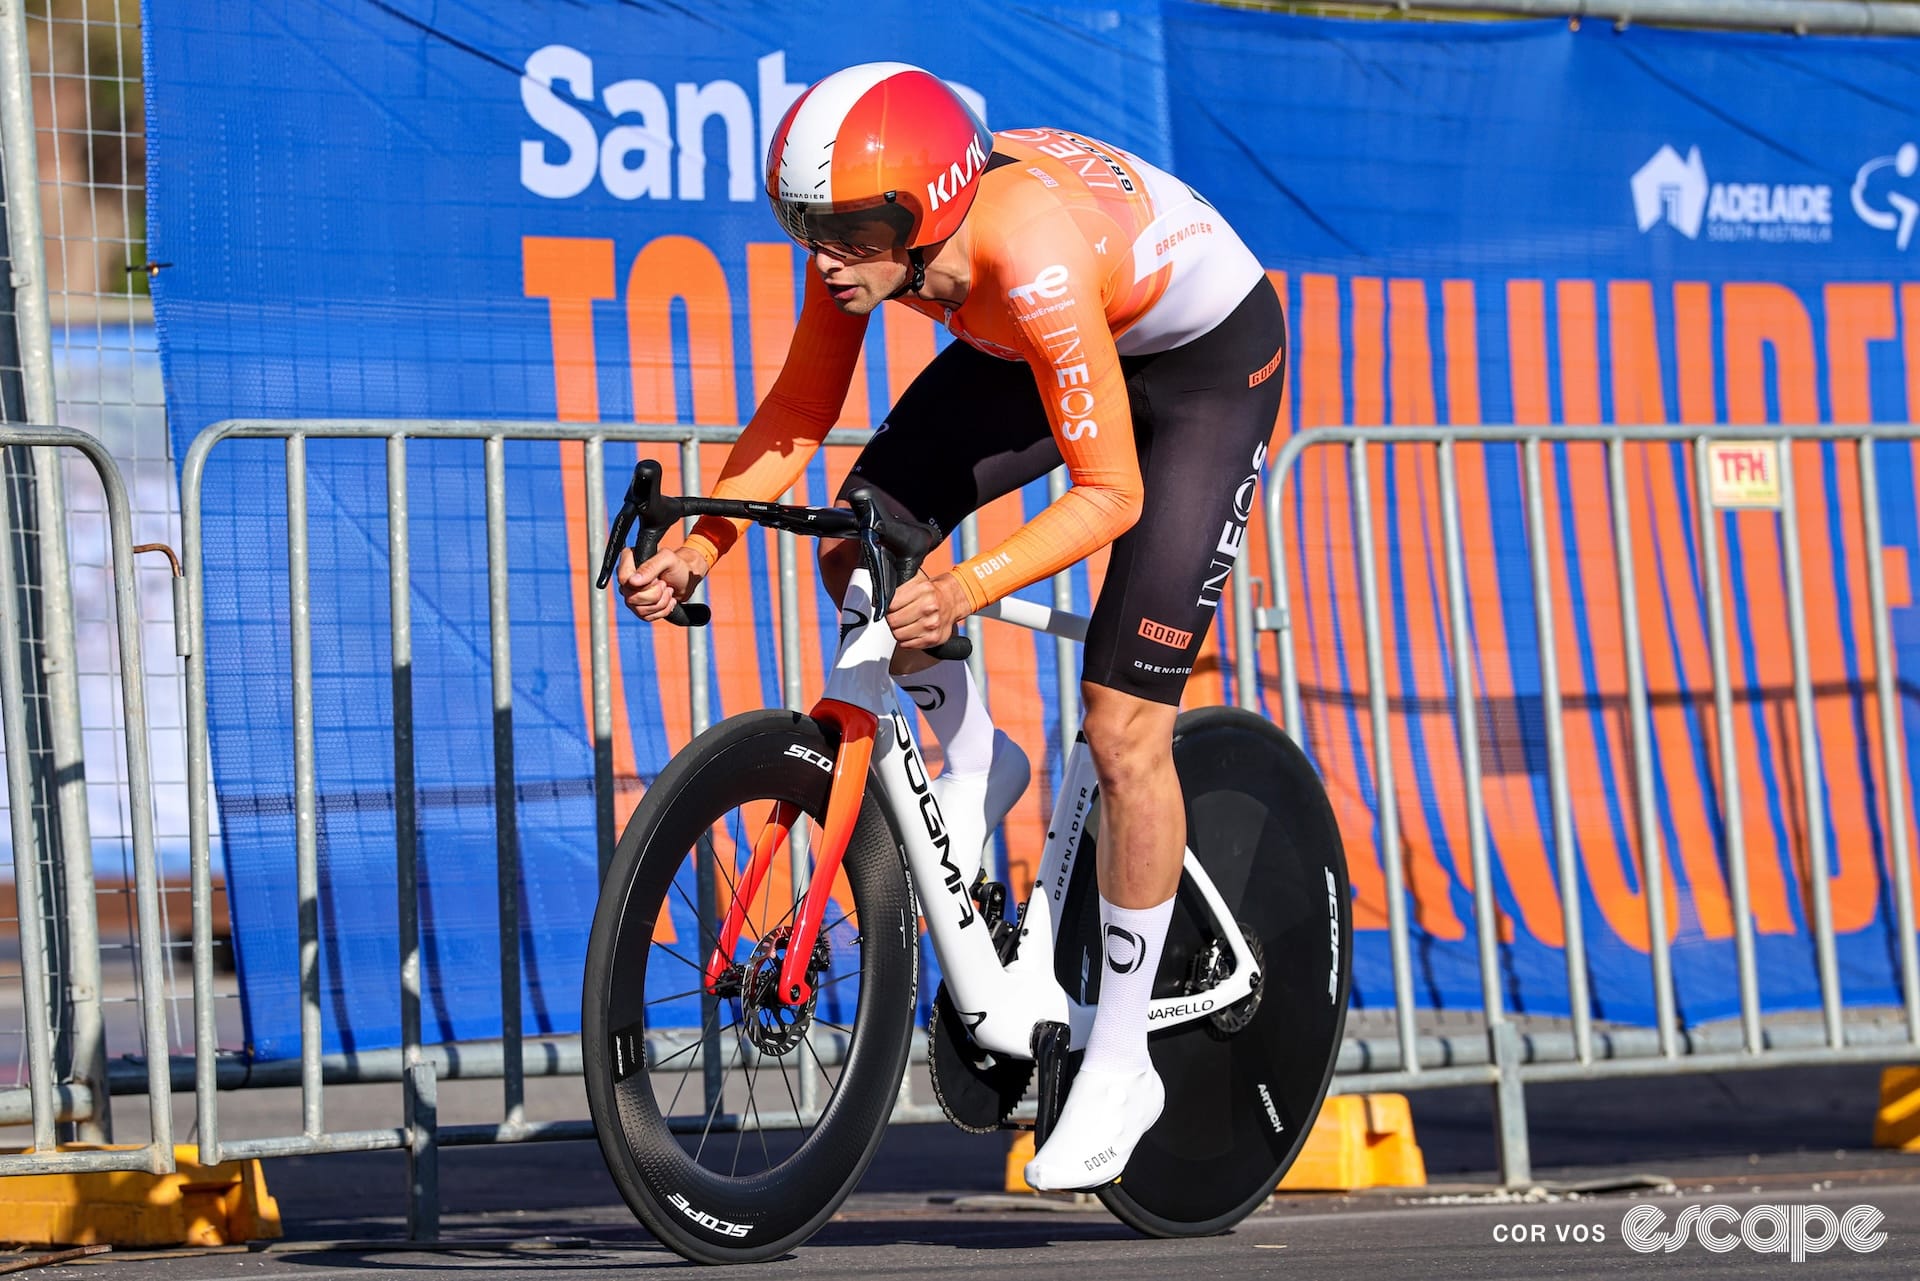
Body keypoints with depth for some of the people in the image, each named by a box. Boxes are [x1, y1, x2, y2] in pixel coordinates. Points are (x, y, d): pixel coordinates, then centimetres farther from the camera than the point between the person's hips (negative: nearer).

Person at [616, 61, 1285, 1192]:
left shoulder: (1030, 251, -41)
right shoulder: (873, 225, -22)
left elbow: (1110, 493, -37)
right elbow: (800, 414, -11)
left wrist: (970, 589, -51)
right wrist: (700, 547, -25)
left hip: (1209, 364, -7)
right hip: (1048, 343, 7)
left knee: (1124, 728, -11)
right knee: (857, 546, -14)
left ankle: (1120, 1065, 3)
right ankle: (975, 767, 14)